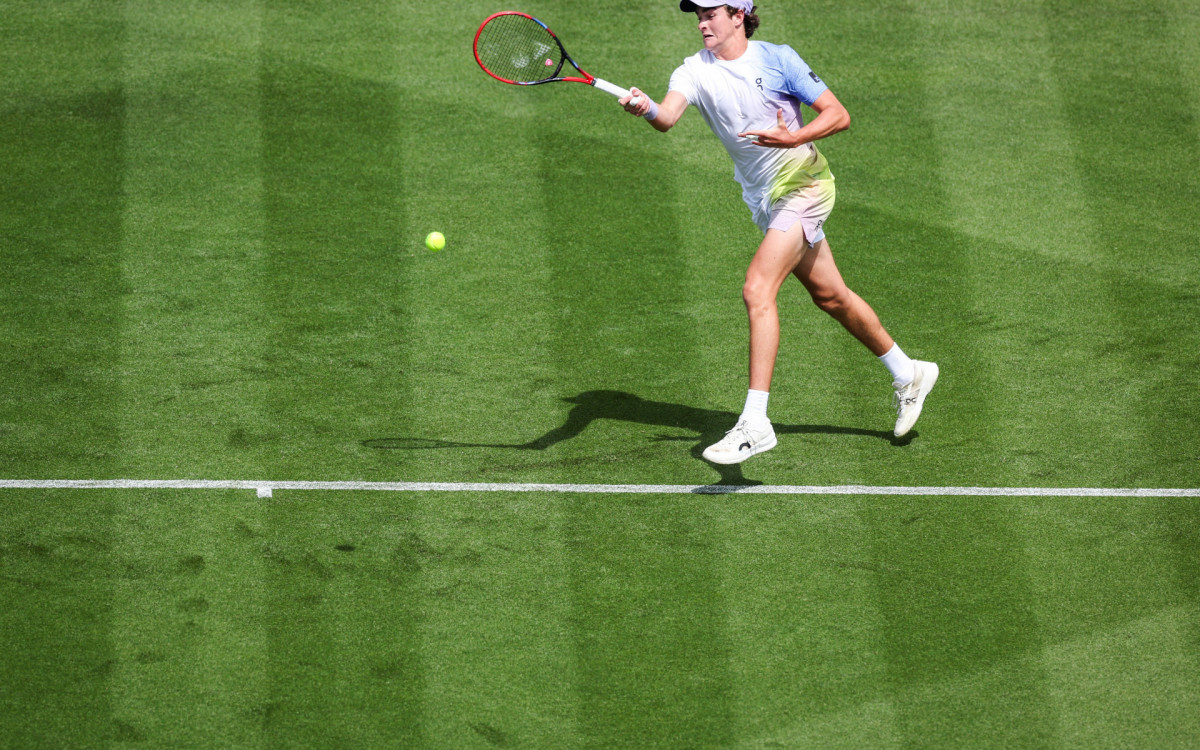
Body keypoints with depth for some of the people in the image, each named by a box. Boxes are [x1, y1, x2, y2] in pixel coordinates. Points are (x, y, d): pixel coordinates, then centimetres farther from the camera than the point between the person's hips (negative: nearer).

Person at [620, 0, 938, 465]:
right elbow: (667, 117, -25)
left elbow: (839, 116, -11)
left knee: (757, 289, -22)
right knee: (829, 296, 18)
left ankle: (755, 424, -25)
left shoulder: (777, 59, -12)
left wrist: (793, 139, -29)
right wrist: (646, 108, -48)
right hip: (764, 199, 6)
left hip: (803, 183, -6)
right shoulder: (694, 71, -3)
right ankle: (908, 376, 39)